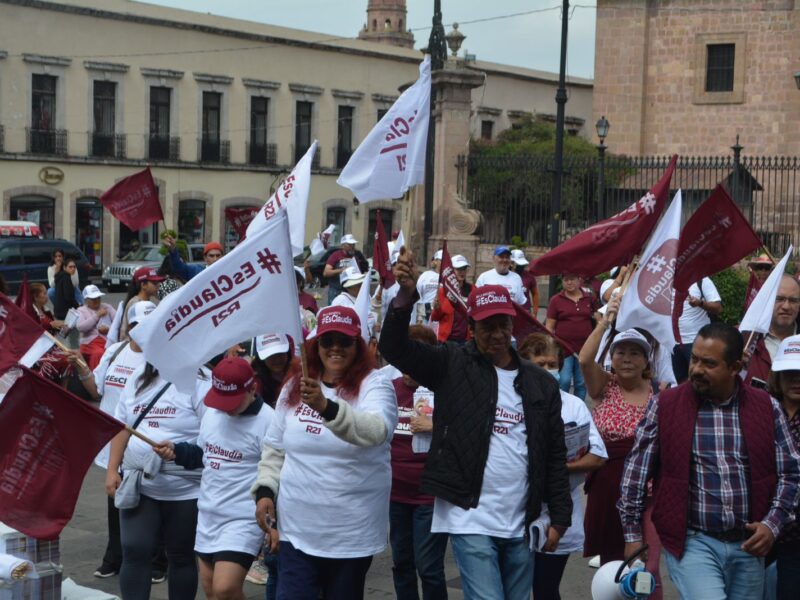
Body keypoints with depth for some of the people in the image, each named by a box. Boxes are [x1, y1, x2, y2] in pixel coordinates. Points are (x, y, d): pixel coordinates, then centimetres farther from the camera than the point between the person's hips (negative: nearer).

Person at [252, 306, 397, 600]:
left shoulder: (374, 385, -8)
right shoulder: (294, 386, 6)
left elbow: (376, 431, -30)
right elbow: (274, 448, 15)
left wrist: (326, 406, -43)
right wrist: (265, 490, 3)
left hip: (353, 533, -3)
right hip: (297, 529, 3)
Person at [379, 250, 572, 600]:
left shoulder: (540, 384, 10)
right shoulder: (453, 365, 0)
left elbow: (555, 456, 12)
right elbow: (394, 348, -13)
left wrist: (560, 517, 8)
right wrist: (406, 295, -29)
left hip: (521, 525, 4)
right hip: (471, 519, -4)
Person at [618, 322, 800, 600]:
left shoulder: (767, 408, 4)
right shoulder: (665, 405, -2)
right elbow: (637, 471, 4)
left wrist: (772, 524, -4)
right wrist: (633, 533, 4)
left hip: (748, 545, 3)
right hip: (691, 542, -3)